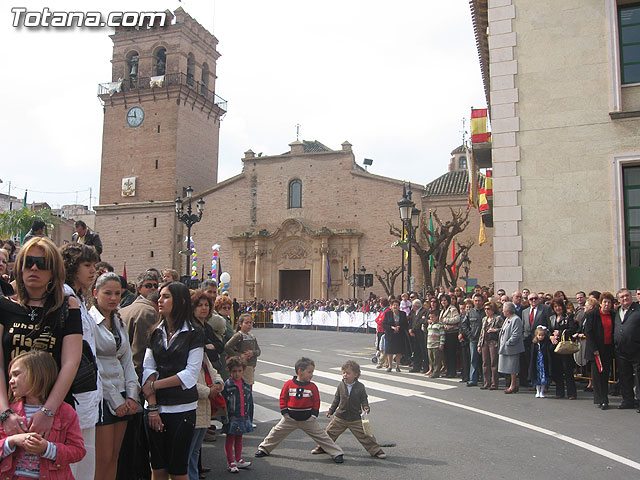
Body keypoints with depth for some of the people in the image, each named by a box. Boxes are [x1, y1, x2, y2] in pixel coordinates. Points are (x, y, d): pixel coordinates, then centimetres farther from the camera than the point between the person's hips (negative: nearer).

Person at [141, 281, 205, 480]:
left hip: (182, 409, -4)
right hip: (156, 408, 4)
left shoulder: (194, 333, -4)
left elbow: (190, 375, -9)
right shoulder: (155, 332, 10)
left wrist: (154, 385, -7)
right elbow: (148, 369, 2)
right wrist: (152, 407, -8)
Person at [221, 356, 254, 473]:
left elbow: (250, 403, 12)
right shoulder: (227, 385, -13)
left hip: (243, 418, 5)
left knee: (239, 438, 17)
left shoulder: (246, 385, 4)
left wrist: (250, 417, 12)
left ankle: (238, 460, 29)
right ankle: (231, 462, 16)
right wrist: (225, 418, -16)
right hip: (232, 418, -5)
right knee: (230, 439, 6)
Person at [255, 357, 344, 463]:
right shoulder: (289, 384, -8)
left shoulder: (312, 386, -5)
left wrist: (314, 414, -6)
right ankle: (264, 449, 28)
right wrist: (285, 412, -5)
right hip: (290, 418, 0)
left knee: (321, 436, 1)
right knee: (276, 433, 7)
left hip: (308, 419, 0)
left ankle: (336, 453, 8)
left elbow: (316, 401, 2)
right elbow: (283, 398, 0)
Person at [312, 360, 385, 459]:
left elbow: (364, 400, -3)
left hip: (356, 418, -2)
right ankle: (322, 447, 32)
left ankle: (375, 450, 16)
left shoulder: (360, 387, -10)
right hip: (340, 416, 3)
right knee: (330, 431, 10)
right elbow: (336, 399, 7)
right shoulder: (341, 385, -3)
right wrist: (331, 411, 9)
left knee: (364, 435, -1)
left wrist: (366, 408, -22)